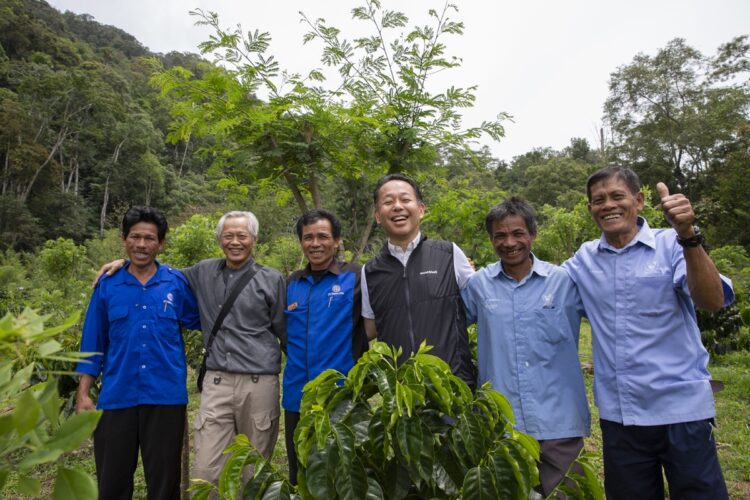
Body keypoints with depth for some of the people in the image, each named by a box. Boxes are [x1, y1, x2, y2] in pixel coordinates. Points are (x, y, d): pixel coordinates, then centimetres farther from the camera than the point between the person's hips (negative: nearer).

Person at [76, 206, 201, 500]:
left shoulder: (177, 282, -1)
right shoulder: (107, 284, 3)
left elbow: (201, 321, 11)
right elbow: (93, 343, 7)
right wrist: (83, 394, 4)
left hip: (166, 397, -1)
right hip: (116, 398, 1)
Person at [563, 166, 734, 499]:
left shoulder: (671, 244, -6)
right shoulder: (585, 259, 3)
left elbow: (713, 301, -19)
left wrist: (688, 235, -33)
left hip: (682, 410, -3)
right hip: (617, 414, 3)